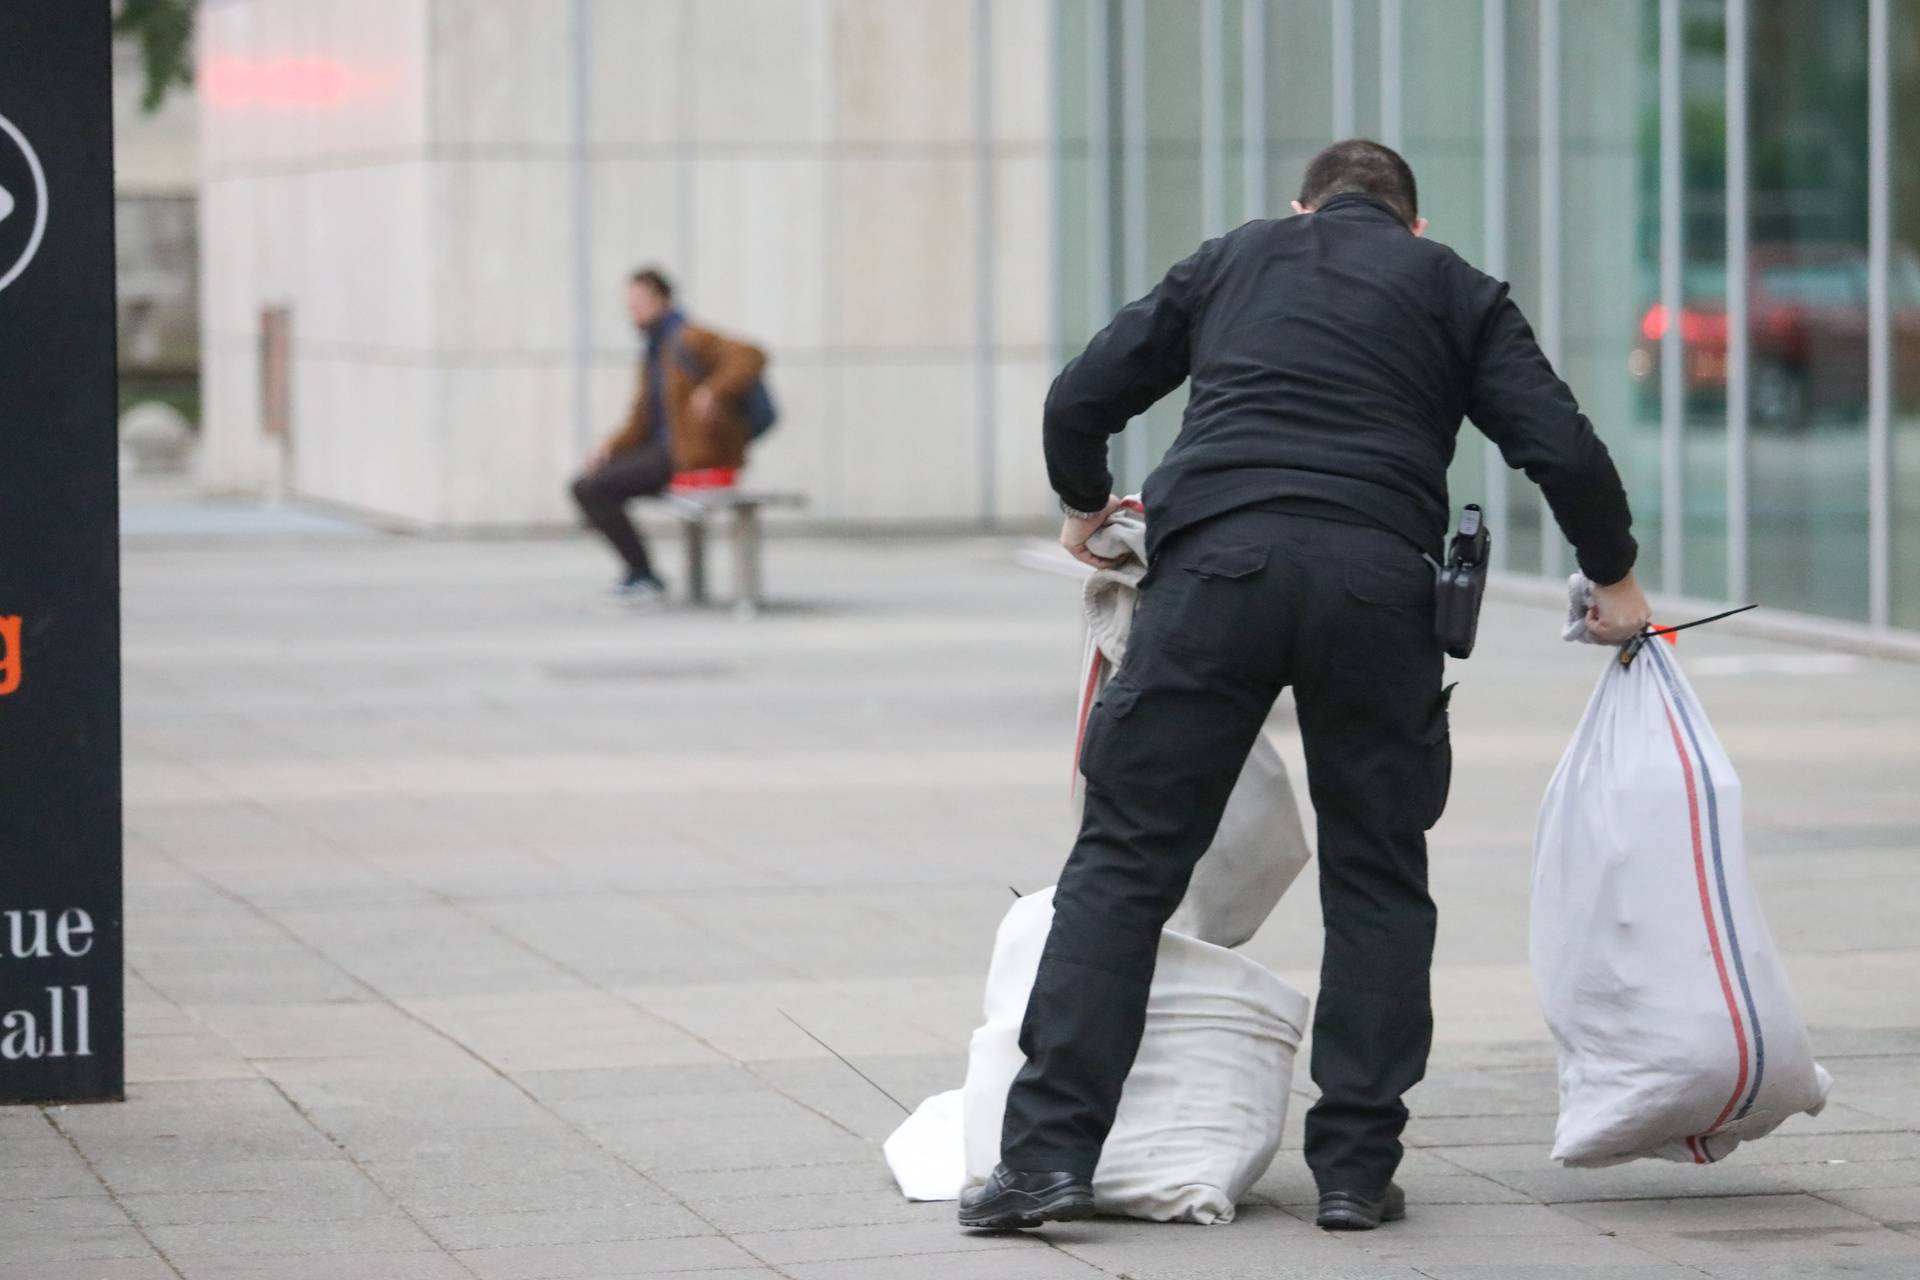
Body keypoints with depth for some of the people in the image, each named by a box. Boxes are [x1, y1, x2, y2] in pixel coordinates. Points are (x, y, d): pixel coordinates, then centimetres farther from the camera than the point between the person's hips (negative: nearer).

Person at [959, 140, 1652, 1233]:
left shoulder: (1232, 260, 24)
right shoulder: (1453, 288, 20)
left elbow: (1082, 399, 22)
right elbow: (1559, 443, 9)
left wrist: (1087, 508, 41)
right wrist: (1615, 579, 23)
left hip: (1215, 563, 0)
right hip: (1378, 582, 0)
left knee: (1126, 858, 2)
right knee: (1378, 878, 12)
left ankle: (1052, 1152, -5)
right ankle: (1356, 1169, 9)